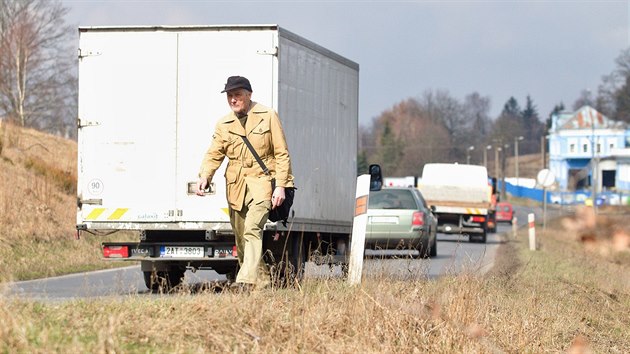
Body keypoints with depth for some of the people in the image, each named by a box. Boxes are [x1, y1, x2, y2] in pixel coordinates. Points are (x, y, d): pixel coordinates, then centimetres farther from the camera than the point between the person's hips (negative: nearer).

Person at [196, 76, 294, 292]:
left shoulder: (268, 116, 1)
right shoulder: (223, 124, 11)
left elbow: (282, 154, 1)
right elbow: (214, 154, 5)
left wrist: (281, 185, -8)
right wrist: (205, 176, -16)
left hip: (261, 179, -5)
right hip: (236, 185, 5)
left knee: (252, 228, -24)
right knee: (241, 239, 7)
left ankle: (247, 280, -32)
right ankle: (262, 280, 21)